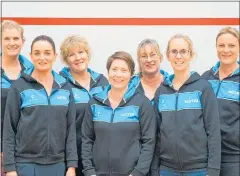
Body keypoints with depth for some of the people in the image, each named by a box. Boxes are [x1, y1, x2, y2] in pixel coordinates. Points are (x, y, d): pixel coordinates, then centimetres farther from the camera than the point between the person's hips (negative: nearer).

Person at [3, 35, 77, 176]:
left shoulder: (65, 87, 6)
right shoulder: (19, 87, -2)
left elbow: (71, 128, 6)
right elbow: (9, 129, -2)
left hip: (57, 164, 3)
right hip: (27, 164, -2)